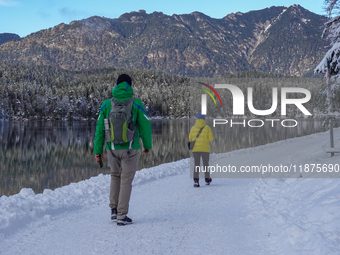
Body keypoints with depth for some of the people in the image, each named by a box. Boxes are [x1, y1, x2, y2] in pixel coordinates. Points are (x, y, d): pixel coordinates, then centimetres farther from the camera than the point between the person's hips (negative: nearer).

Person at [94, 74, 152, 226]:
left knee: (115, 176, 23)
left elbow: (100, 128, 3)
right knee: (126, 180, 4)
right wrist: (147, 145, 13)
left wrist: (98, 150, 8)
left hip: (112, 148, 3)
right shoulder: (136, 104, -4)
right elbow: (145, 126, -2)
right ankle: (122, 216, 4)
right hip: (130, 148, -3)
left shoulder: (107, 104, 2)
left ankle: (114, 210, 18)